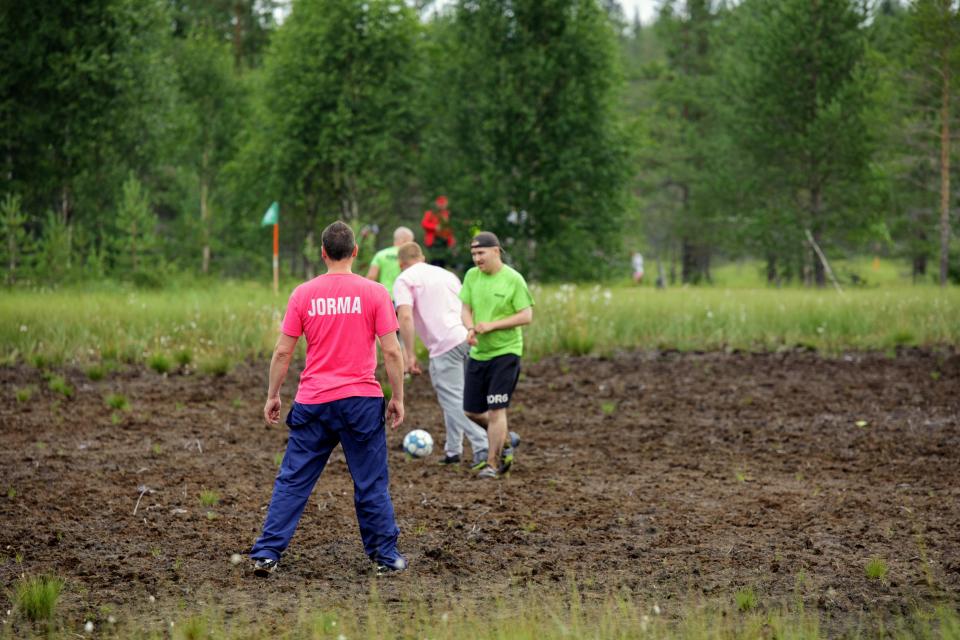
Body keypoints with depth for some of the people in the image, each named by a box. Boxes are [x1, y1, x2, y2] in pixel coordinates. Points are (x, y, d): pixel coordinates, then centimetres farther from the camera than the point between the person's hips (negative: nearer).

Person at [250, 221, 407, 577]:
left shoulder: (303, 294, 1)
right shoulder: (373, 293, -3)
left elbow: (282, 352, 1)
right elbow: (391, 352, -5)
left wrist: (273, 395, 12)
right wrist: (398, 397, 5)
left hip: (312, 402, 1)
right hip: (361, 400, -1)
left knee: (292, 481, 7)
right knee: (371, 483, 9)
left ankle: (266, 554, 3)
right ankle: (386, 557, 15)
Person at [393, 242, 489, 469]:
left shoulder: (404, 280, 4)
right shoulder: (446, 274, 24)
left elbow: (405, 316, -11)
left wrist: (409, 355, -11)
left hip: (445, 344, -7)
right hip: (467, 338, 7)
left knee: (453, 401, -3)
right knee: (453, 398, 20)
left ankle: (483, 447, -13)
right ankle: (453, 450, 26)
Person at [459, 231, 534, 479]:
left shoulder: (513, 279, -11)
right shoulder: (472, 276, 4)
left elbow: (527, 316, -12)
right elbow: (466, 308, 6)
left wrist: (491, 325, -20)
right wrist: (471, 328, -16)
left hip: (505, 352, -6)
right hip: (477, 353, 6)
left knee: (495, 410, -8)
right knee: (471, 412, 9)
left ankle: (493, 464, 3)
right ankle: (505, 441, 32)